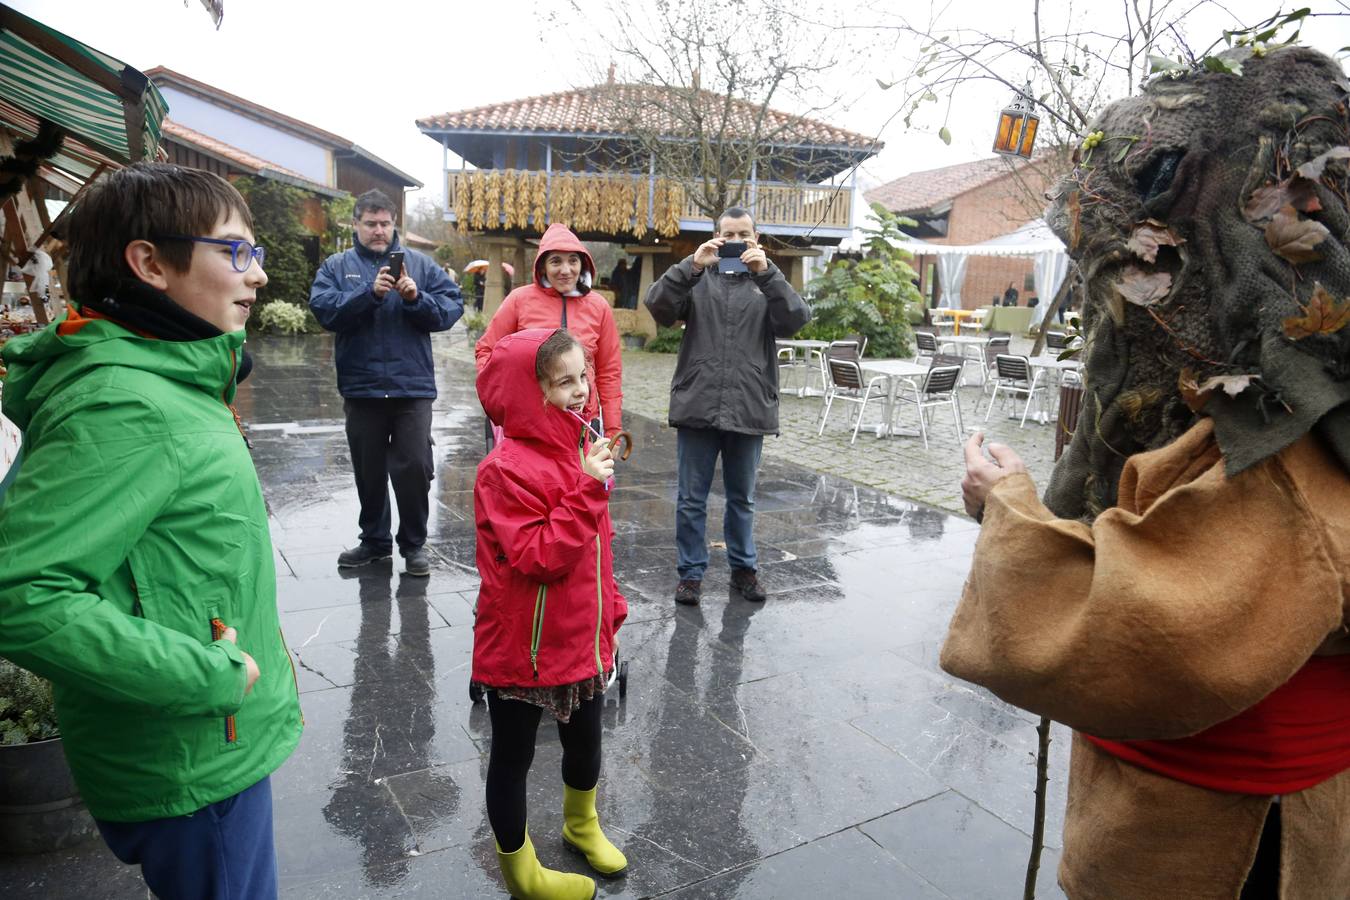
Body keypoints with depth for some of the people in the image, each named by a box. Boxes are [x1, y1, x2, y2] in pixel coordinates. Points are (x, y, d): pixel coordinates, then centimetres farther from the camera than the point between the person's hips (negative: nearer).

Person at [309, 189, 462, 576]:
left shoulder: (420, 263, 6)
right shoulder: (336, 266, 7)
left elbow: (452, 307, -3)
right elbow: (323, 309, -10)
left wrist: (416, 297, -19)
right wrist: (370, 292, -20)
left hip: (412, 386, -1)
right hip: (360, 388, 2)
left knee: (414, 468, -1)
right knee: (369, 470, 14)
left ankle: (414, 543, 16)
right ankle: (375, 540, 30)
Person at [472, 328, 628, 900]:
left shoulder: (581, 449, 2)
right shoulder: (505, 470, -23)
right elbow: (539, 559, -28)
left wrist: (610, 615, 17)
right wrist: (588, 491, -29)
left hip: (583, 640, 8)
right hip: (523, 650, -7)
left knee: (585, 741, 25)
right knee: (513, 755, 15)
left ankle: (581, 825, 54)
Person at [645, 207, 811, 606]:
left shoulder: (767, 282, 9)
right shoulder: (697, 279, 7)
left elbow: (796, 319, -10)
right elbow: (658, 307, -9)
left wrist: (767, 272, -19)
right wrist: (691, 265, -19)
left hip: (749, 410, 1)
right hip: (697, 407, 0)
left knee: (742, 498, 15)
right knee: (692, 499, 7)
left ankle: (744, 568, 30)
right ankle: (691, 571, 21)